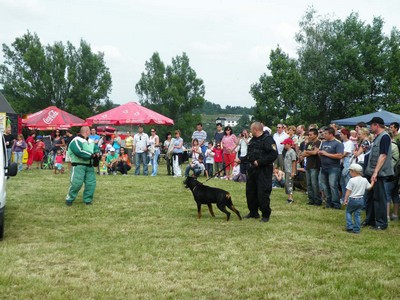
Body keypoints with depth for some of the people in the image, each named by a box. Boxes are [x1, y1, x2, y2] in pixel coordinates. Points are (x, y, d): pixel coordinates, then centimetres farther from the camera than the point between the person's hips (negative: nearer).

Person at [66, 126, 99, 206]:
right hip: (79, 166, -8)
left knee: (91, 183, 4)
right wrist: (91, 155, -17)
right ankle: (69, 199, 3)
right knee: (76, 183, -13)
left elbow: (96, 147, 27)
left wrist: (96, 152, 2)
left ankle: (87, 199, 16)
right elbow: (79, 152, -23)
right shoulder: (76, 141, -10)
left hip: (89, 166, 8)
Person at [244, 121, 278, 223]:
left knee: (263, 193, -7)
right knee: (250, 191, 14)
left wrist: (260, 162, -22)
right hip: (253, 169, 9)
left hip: (264, 170, -9)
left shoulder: (268, 139, -14)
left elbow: (274, 155, -22)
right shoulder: (252, 140, 14)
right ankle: (253, 212, 28)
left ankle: (266, 215, 6)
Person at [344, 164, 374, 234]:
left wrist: (345, 199, -6)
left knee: (348, 212, 13)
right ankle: (357, 229, 8)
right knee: (357, 214, 10)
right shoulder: (364, 180, 2)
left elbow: (348, 191, -13)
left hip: (352, 199, -5)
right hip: (361, 200, 5)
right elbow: (369, 187, 16)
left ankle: (350, 226, 3)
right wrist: (373, 181, 29)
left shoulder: (352, 180, -15)